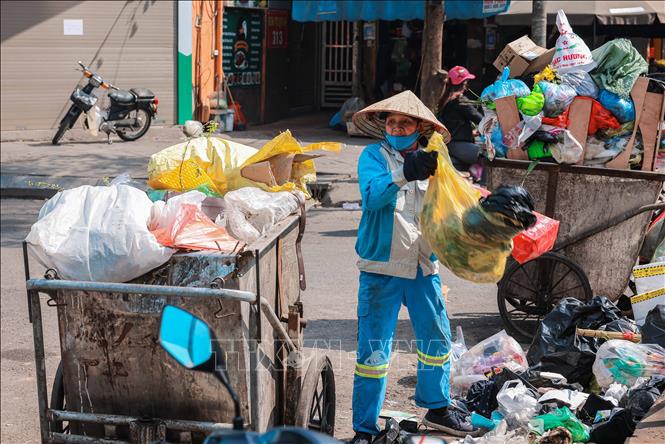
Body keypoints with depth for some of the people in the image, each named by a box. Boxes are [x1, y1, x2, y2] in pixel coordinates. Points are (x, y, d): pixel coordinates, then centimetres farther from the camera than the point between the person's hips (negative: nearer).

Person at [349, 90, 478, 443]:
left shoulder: (429, 160, 7)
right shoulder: (374, 155, -3)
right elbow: (372, 196, -22)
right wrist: (404, 173, -36)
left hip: (423, 267, 4)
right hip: (382, 266, -4)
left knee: (437, 339, 16)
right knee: (374, 348, -1)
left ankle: (437, 408, 37)